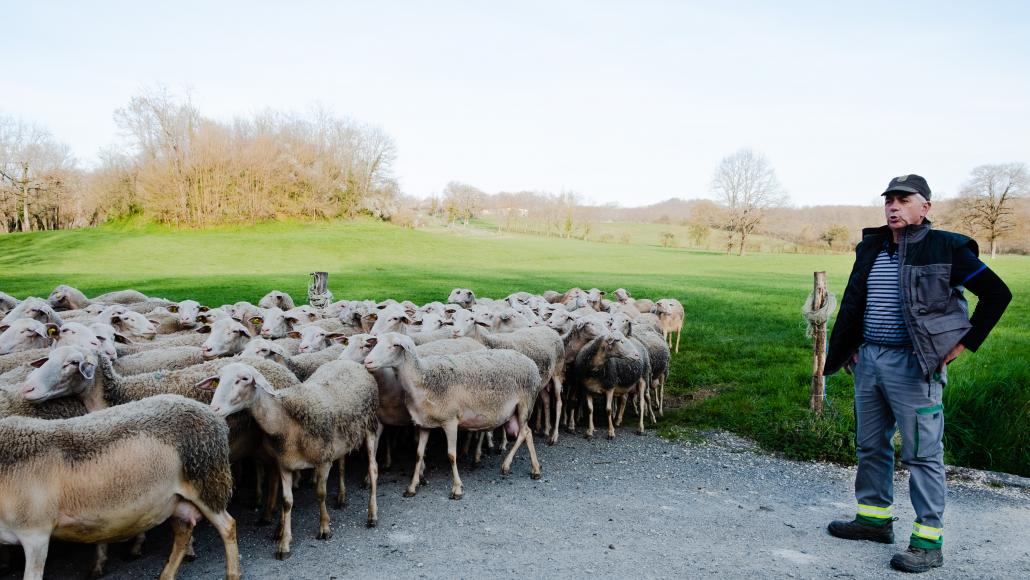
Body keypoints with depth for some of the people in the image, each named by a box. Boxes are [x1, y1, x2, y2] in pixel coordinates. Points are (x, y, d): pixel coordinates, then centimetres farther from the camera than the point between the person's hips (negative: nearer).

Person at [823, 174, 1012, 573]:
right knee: (870, 446, 15)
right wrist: (850, 346, 15)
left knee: (922, 453, -2)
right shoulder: (871, 248, 9)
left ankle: (928, 541, 7)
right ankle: (874, 518, 30)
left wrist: (964, 343, -7)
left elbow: (997, 293, -5)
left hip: (913, 366, -7)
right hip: (868, 361, 7)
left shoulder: (944, 248, -8)